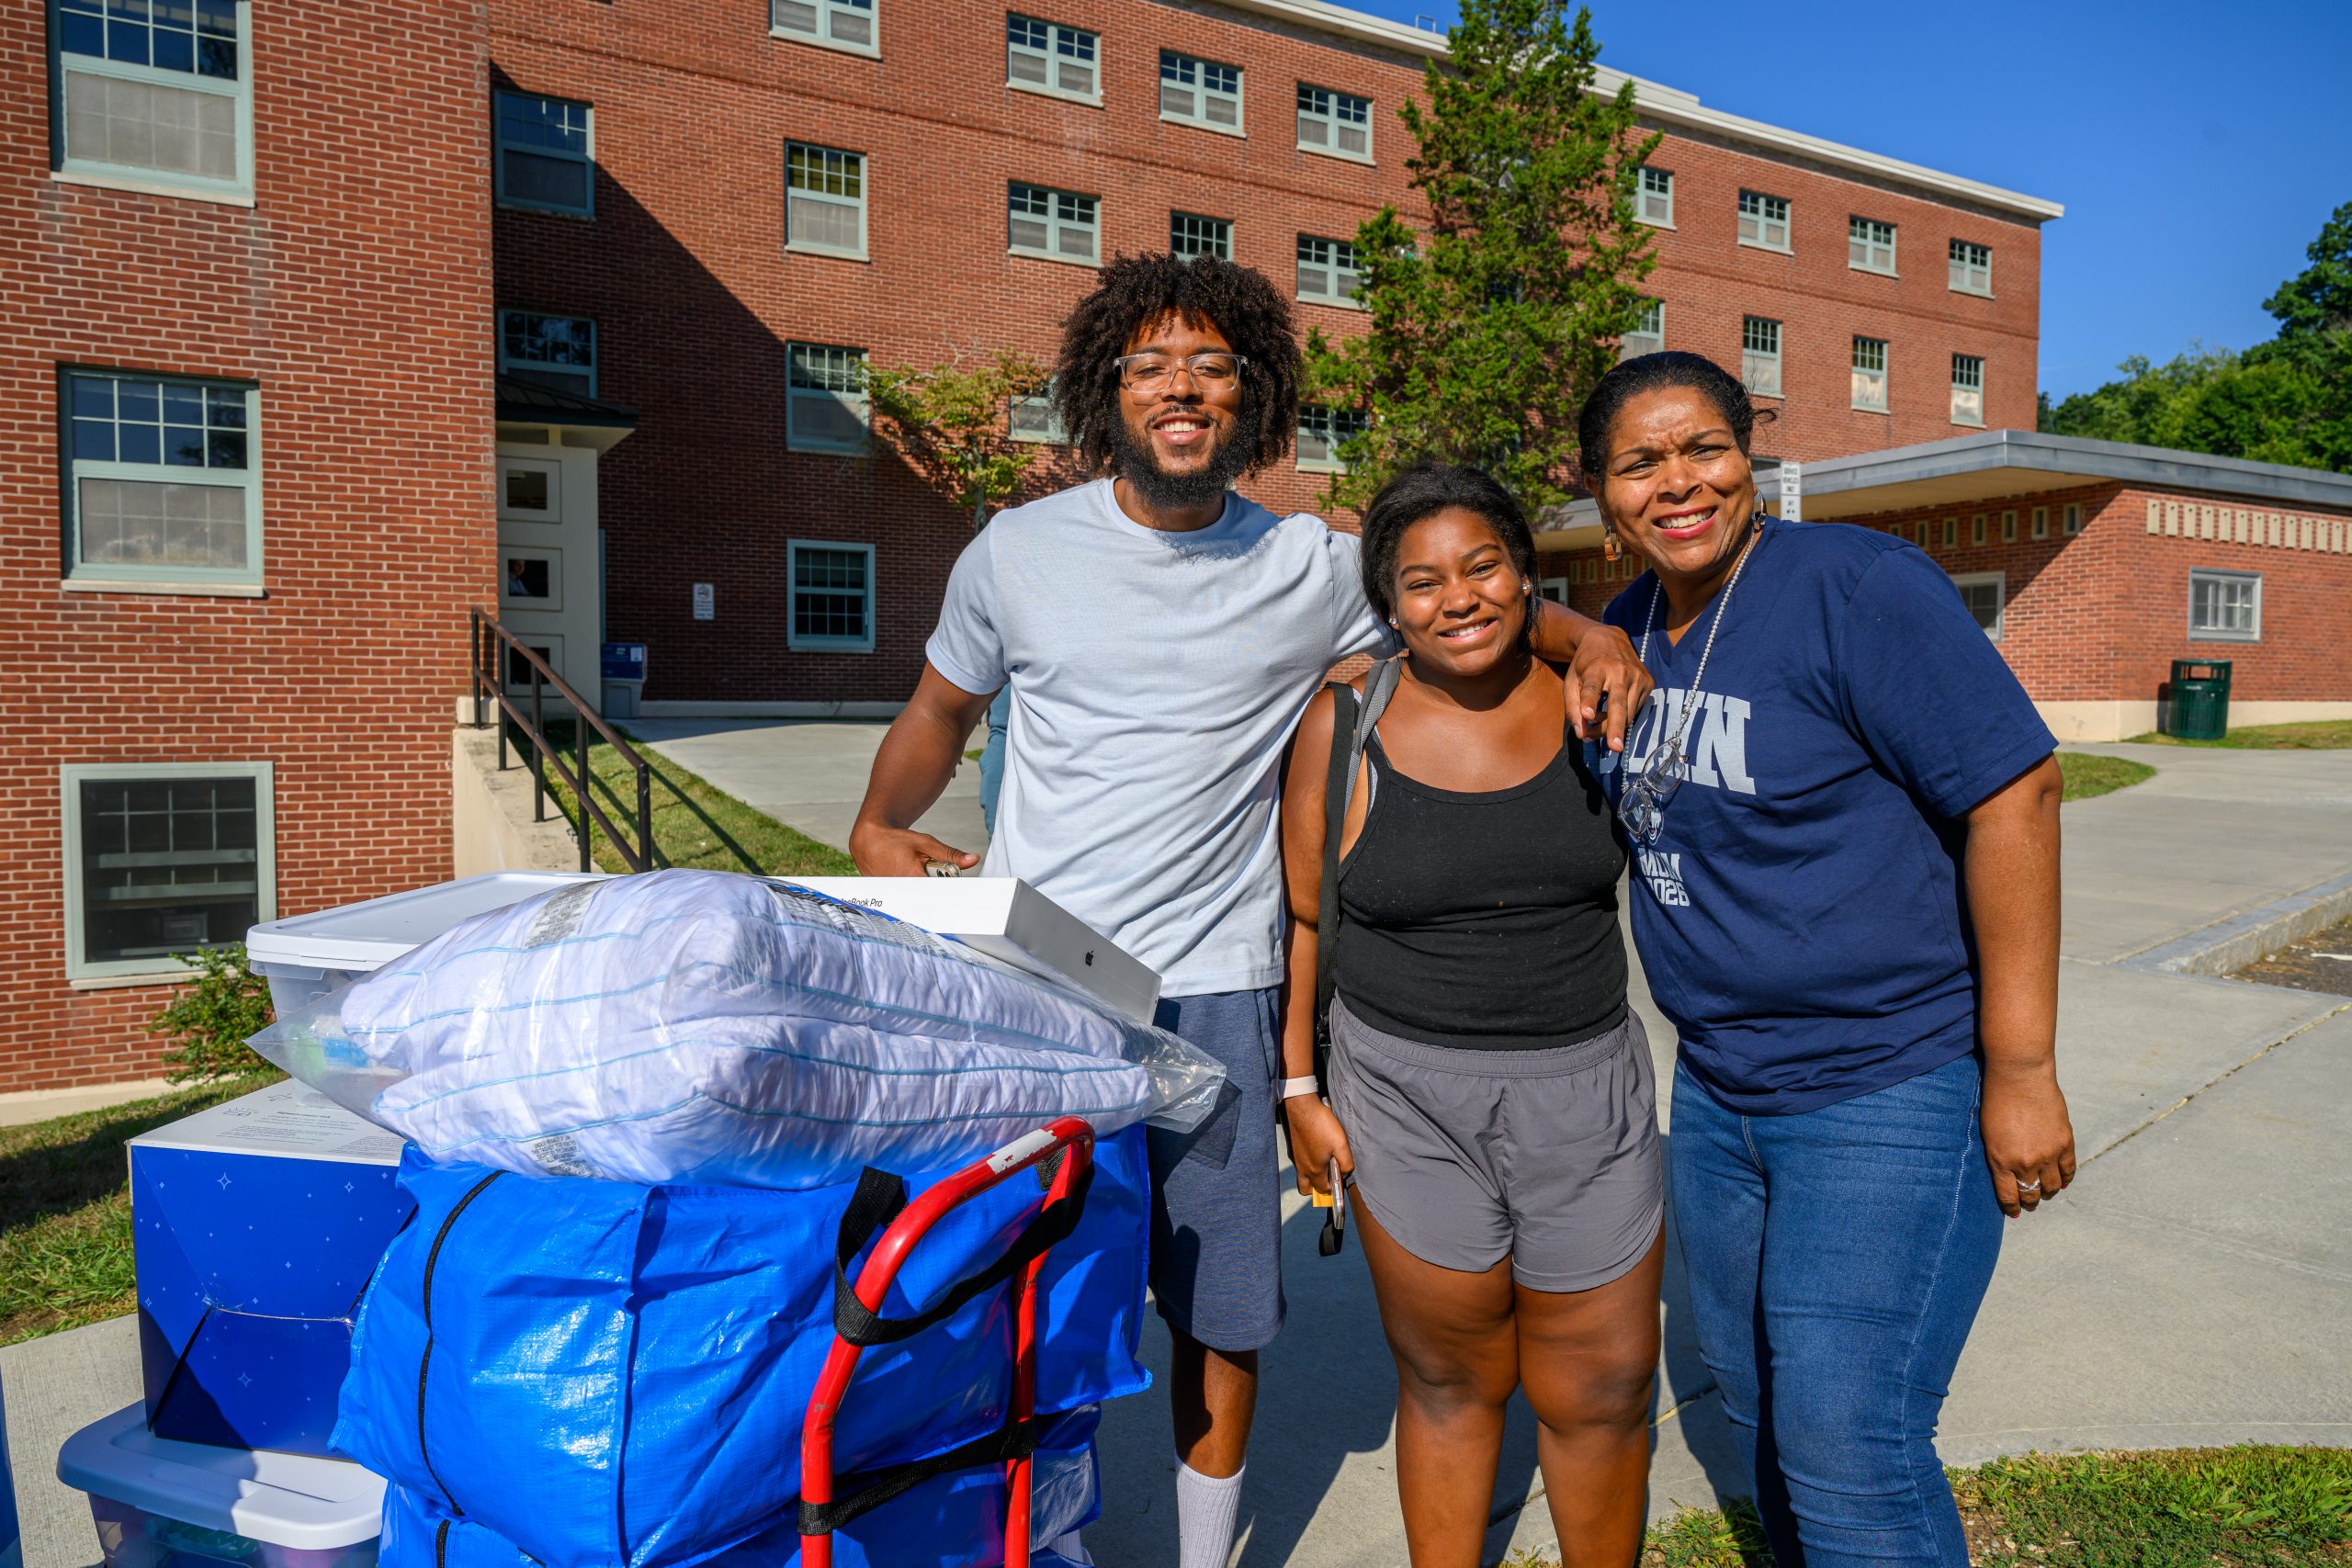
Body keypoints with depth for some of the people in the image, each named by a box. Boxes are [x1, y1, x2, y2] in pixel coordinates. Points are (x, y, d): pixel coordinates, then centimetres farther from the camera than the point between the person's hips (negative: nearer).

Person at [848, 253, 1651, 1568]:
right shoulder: (1018, 551, 2)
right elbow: (943, 708, 17)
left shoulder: (1313, 572, 1)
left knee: (1221, 1312, 10)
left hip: (1214, 992, 0)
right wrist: (879, 825, 2)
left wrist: (1589, 635, -4)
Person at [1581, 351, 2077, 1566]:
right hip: (1716, 1089, 7)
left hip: (1888, 1088, -7)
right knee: (1751, 1392, 21)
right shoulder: (1631, 623, 4)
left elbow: (2014, 790, -19)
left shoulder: (1857, 585, -17)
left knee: (1846, 1447, -5)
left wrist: (2019, 1070, -19)